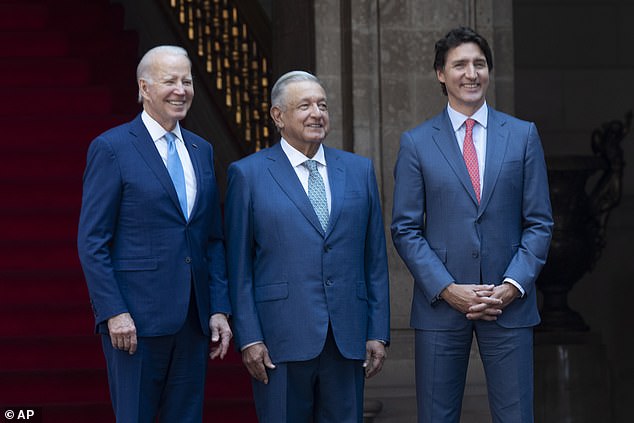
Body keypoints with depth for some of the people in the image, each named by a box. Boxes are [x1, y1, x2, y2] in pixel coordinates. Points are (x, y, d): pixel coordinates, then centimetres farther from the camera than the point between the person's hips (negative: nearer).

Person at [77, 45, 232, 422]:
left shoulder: (202, 150, 14)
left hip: (193, 319, 6)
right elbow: (92, 241, -7)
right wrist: (113, 312, -14)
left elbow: (214, 238, 15)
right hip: (136, 317, -6)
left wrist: (219, 308, 6)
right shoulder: (111, 148, -4)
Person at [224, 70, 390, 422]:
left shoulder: (359, 170, 12)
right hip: (281, 339, -3)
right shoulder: (248, 175, 3)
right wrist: (248, 338, -7)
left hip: (347, 339, 3)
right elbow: (239, 265, 0)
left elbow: (374, 259, 11)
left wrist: (378, 333, 5)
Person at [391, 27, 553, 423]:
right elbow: (406, 229, 2)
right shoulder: (416, 143, 4)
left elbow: (539, 223, 5)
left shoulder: (523, 135, 7)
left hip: (508, 302, 0)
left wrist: (513, 285, -8)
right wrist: (447, 289, -10)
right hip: (440, 303, 0)